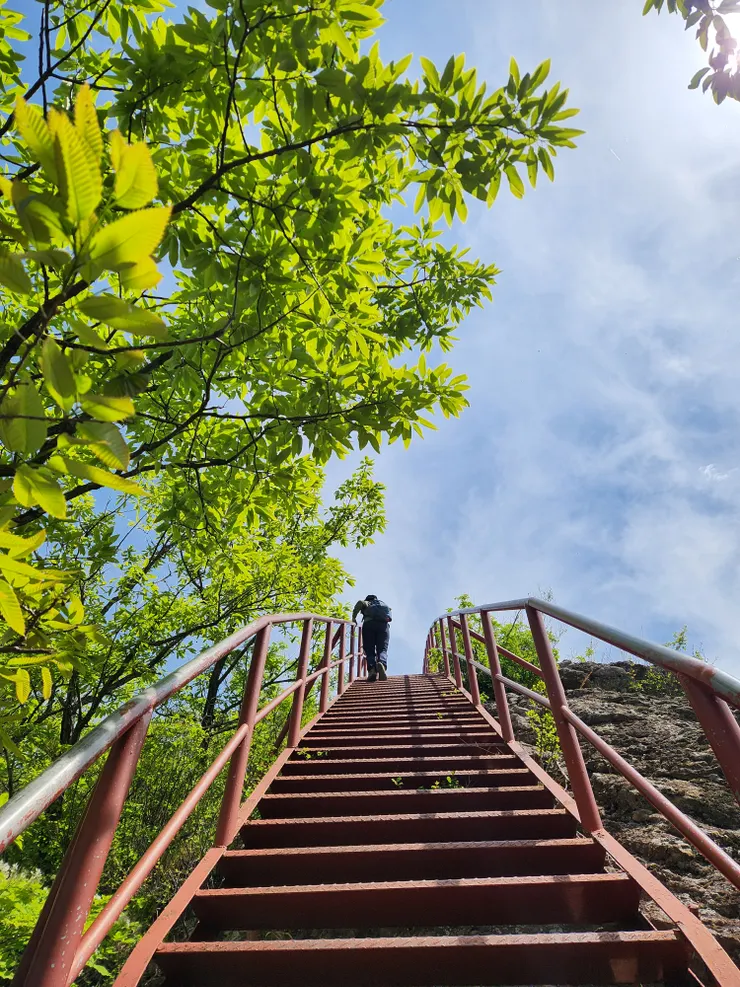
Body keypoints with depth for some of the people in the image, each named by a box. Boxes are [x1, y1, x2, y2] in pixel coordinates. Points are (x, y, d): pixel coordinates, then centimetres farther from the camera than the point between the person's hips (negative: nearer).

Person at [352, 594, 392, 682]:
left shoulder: (367, 604, 28)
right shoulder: (385, 604, 38)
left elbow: (360, 602, 5)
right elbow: (390, 617, 21)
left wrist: (354, 617, 8)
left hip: (369, 624, -1)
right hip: (384, 624, 1)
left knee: (370, 651, 0)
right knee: (382, 650, -6)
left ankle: (372, 669, -26)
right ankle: (382, 664, -37)